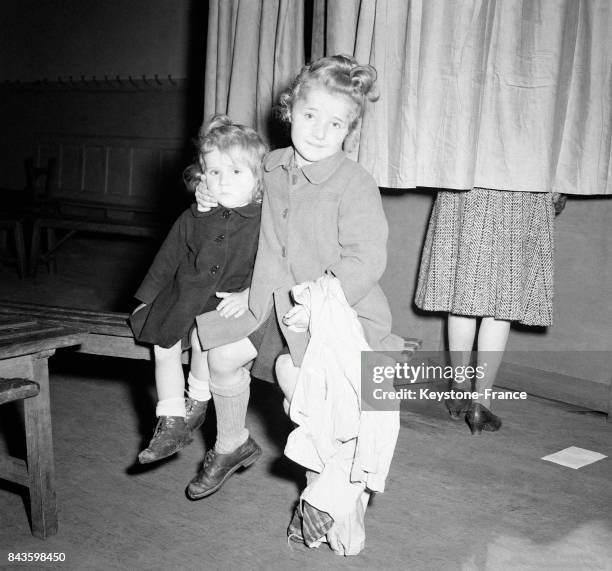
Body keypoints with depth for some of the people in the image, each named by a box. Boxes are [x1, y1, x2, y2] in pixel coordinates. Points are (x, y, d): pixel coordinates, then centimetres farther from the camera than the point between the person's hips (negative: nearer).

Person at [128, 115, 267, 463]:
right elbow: (169, 258, 16)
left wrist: (248, 294, -26)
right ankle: (171, 424, -2)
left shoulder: (266, 221, -7)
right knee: (164, 343, -12)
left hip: (230, 304, -5)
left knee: (203, 336, -29)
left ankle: (197, 404, -3)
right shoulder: (193, 218, 8)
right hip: (185, 297, 5)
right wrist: (147, 298, 16)